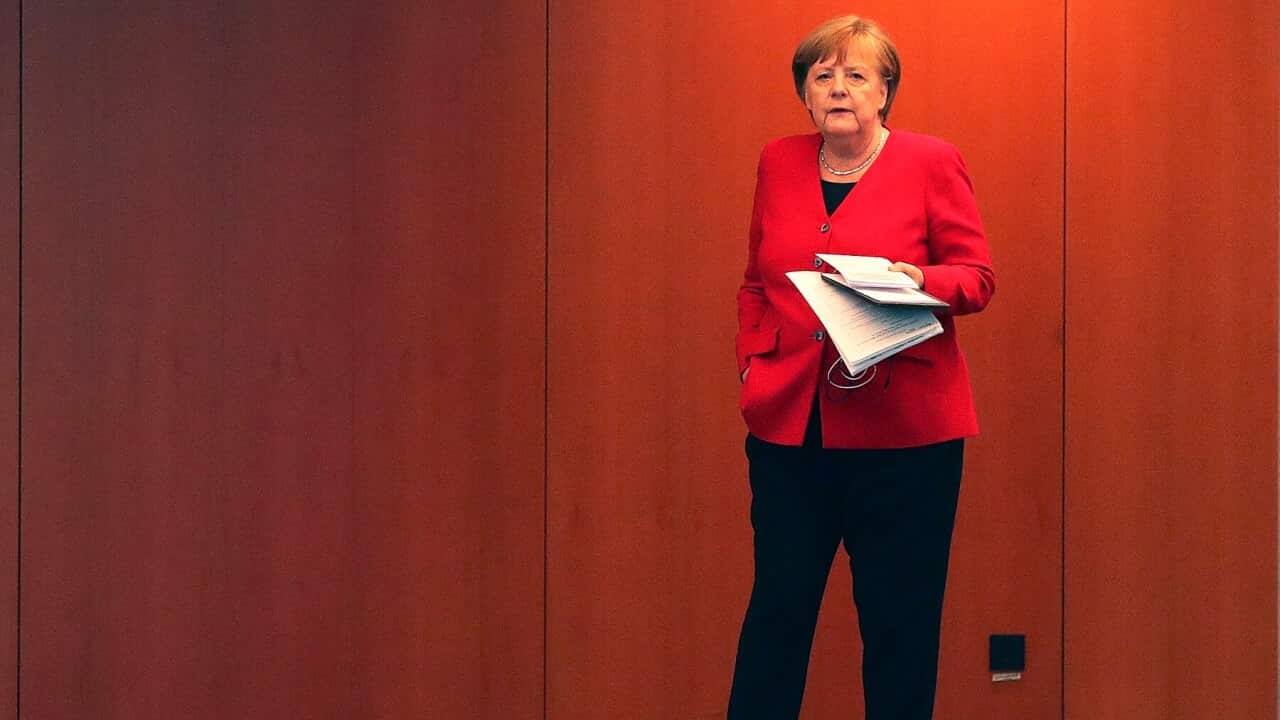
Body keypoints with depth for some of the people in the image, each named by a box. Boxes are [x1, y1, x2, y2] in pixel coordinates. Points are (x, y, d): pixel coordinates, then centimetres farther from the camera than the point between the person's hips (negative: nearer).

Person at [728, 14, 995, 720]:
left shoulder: (931, 162, 0)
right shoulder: (779, 163, 11)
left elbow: (977, 278, 0)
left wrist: (918, 281, -19)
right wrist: (752, 360, 6)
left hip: (902, 424, -3)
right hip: (789, 421, 3)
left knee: (899, 620, 3)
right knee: (777, 607, 6)